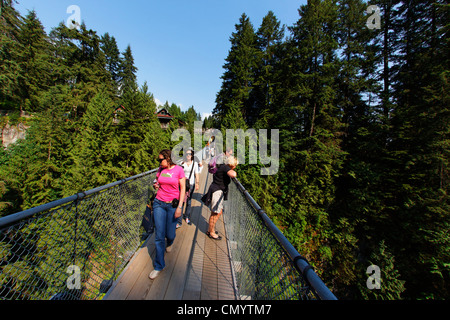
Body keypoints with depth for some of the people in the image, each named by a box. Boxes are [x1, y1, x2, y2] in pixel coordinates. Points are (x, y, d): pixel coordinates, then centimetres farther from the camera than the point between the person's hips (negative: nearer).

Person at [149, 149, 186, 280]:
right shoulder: (161, 169, 4)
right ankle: (159, 266, 22)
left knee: (170, 235, 9)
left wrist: (179, 207, -12)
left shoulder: (179, 170, -9)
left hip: (173, 205, -3)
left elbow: (183, 189, -7)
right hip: (159, 204, 3)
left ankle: (170, 243, 48)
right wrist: (155, 185, -3)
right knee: (159, 236, 4)